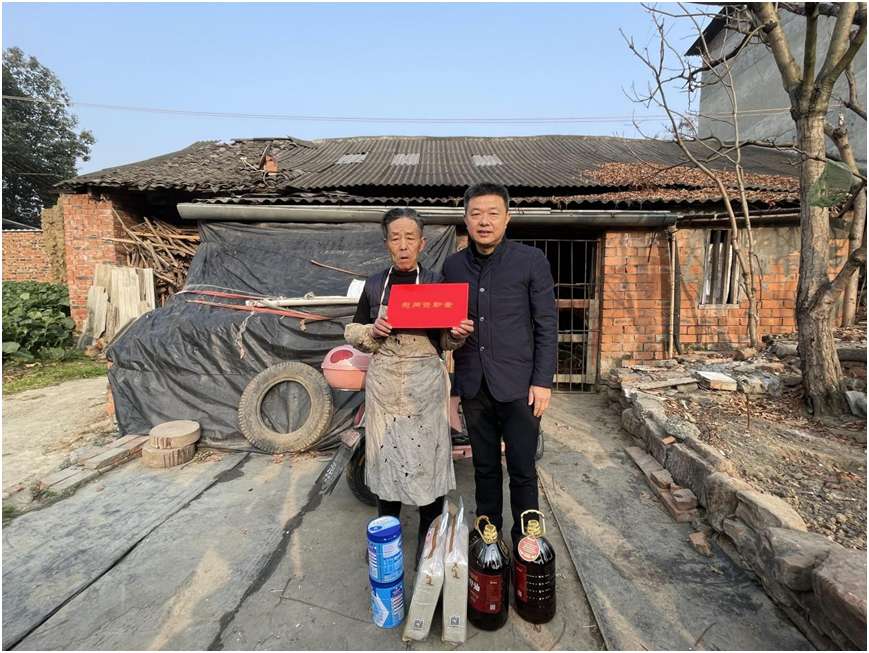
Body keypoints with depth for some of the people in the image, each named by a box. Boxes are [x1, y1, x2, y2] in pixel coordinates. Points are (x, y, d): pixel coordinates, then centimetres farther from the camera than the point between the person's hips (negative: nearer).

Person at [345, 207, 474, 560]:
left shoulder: (436, 282, 0)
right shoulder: (374, 284, 4)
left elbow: (445, 339, 4)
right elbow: (353, 333, 10)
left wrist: (458, 334, -18)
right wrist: (372, 331, -11)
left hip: (426, 385, -1)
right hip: (384, 384, 2)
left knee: (428, 457, 3)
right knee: (386, 455, 10)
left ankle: (428, 540, 24)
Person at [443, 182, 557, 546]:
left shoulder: (531, 261, -4)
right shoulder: (453, 266, 6)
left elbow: (547, 325, -4)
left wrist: (543, 381, -8)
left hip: (518, 384, -3)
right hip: (473, 385, 3)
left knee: (522, 470, 8)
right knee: (484, 466, 17)